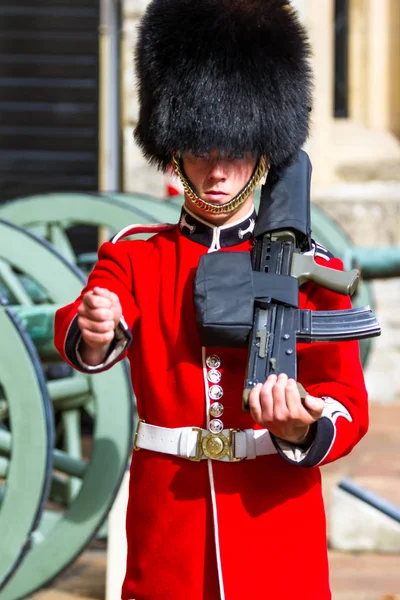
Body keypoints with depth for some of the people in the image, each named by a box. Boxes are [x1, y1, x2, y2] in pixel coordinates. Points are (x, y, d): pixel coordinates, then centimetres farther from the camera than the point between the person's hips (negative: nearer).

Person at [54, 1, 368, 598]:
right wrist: (93, 333, -41)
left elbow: (348, 404, -6)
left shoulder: (310, 268, 1)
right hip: (166, 533, 1)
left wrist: (303, 430, -29)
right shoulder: (134, 257, 3)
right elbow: (78, 329, -17)